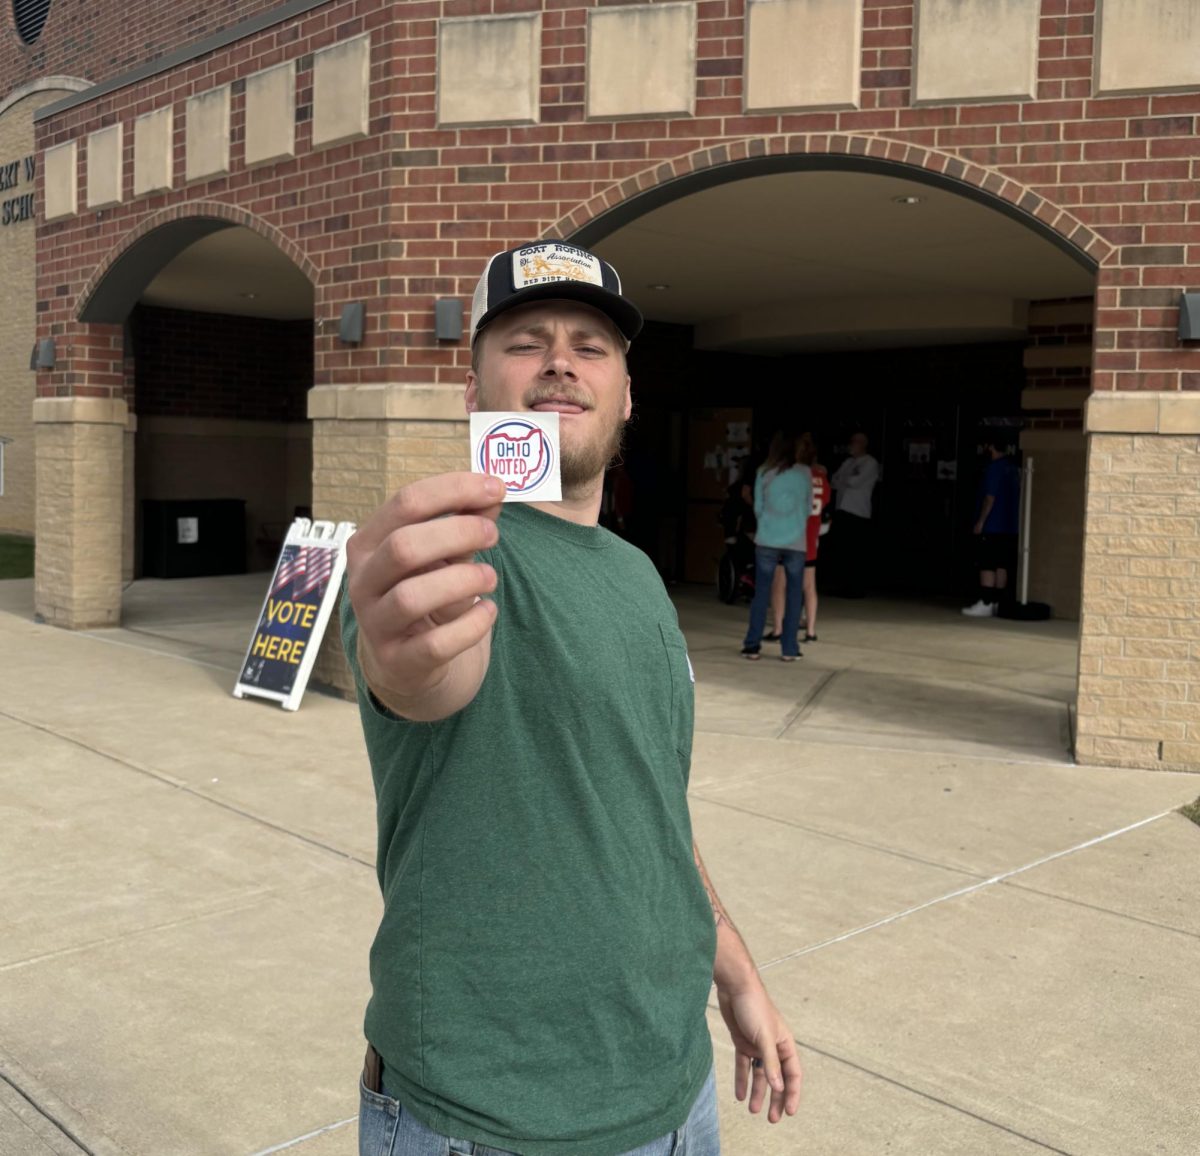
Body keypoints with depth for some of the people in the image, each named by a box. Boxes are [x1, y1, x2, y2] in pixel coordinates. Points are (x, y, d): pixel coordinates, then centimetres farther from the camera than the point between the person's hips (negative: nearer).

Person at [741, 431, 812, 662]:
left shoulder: (764, 472, 0)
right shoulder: (805, 472, 1)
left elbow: (758, 507, 6)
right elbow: (808, 507, 8)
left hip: (767, 541, 1)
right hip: (796, 542, 0)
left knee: (761, 593, 6)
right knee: (794, 595, 6)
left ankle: (753, 645, 6)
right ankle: (789, 649, 5)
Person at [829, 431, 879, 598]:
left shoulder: (870, 463, -2)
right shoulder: (848, 462, 20)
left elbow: (857, 481, -14)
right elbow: (835, 481, 13)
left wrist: (843, 479, 2)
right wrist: (847, 481, -6)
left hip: (858, 513, -7)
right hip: (842, 510, 7)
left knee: (856, 553, -6)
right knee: (843, 551, 7)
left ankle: (857, 589, -3)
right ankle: (844, 587, 13)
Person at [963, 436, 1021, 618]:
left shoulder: (994, 468, -11)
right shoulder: (1014, 468, 14)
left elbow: (990, 497, -16)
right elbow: (1016, 498, 18)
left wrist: (980, 521, -14)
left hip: (992, 526, -8)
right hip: (1010, 527, 8)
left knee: (987, 566, -8)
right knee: (1002, 566, 8)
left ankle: (985, 604, -11)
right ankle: (996, 603, 10)